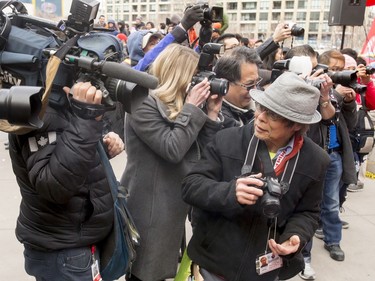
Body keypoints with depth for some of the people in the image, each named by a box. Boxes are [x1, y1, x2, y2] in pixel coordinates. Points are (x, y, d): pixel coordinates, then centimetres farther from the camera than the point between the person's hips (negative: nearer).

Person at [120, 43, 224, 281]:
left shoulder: (180, 103, 10)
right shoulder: (143, 104, -16)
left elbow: (200, 151, 8)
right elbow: (173, 150, -26)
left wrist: (211, 114, -3)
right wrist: (192, 108, -18)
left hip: (173, 203, 9)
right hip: (150, 206, -8)